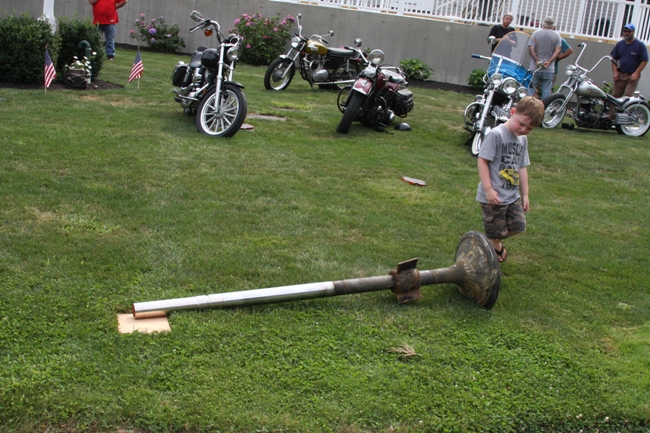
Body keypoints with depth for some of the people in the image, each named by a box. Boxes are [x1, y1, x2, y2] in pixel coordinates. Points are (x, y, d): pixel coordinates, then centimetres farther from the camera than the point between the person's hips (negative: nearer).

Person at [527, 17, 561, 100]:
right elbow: (558, 50, -7)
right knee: (546, 91, 3)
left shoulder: (536, 33, 1)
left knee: (531, 88, 6)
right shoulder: (557, 35, 3)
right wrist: (549, 61, -10)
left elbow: (531, 48, -9)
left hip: (535, 67, 0)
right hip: (549, 69, 0)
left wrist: (537, 60, -9)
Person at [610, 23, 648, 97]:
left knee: (628, 97, -14)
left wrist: (636, 73, -14)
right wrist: (615, 72, 0)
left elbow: (644, 61, -6)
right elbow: (614, 59, 12)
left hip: (632, 76, -4)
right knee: (614, 96, 2)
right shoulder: (619, 44, 9)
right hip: (620, 75, 4)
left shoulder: (640, 45, -4)